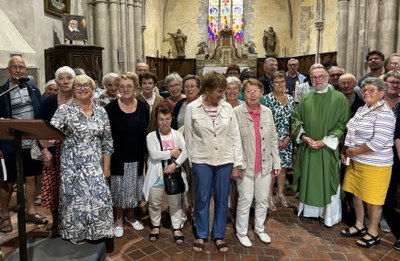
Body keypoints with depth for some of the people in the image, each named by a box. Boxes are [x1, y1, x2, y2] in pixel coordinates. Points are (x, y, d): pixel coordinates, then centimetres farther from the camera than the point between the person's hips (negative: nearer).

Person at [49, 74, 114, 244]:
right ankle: (76, 233, 27)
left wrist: (106, 166, 5)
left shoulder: (101, 112, 5)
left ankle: (97, 231, 23)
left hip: (95, 164, 3)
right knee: (75, 197, 4)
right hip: (72, 164, -2)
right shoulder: (65, 109, -4)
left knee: (99, 196, 0)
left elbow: (107, 141, 7)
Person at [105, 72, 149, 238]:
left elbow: (146, 132, 5)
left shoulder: (142, 107, 0)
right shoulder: (111, 107, -8)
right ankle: (119, 220, 28)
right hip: (118, 157, -2)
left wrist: (145, 155, 3)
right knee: (118, 189, 10)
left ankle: (130, 216, 37)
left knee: (133, 188, 15)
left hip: (137, 157, 3)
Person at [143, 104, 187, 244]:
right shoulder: (151, 136, -5)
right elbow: (154, 154, -18)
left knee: (175, 203, 12)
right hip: (157, 175, 0)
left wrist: (175, 164, -23)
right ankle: (155, 226, 35)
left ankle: (177, 228, 27)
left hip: (174, 174, 1)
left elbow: (185, 152, -10)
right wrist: (171, 153, -16)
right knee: (154, 203, 14)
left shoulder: (177, 135, 0)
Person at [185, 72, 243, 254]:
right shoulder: (192, 108, -6)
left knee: (222, 199, 11)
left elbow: (235, 137, 2)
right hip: (201, 161, -1)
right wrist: (191, 161, 3)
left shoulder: (227, 108, -1)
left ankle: (219, 236, 29)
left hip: (225, 160, 2)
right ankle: (201, 235, 29)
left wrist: (237, 163, 0)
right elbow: (189, 137, 0)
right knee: (202, 199, 9)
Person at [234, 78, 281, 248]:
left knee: (263, 199, 15)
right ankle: (241, 232, 27)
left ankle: (259, 228, 37)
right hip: (245, 165, -4)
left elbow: (273, 139, 8)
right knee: (245, 200, 6)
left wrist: (276, 163, 8)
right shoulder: (236, 112, -10)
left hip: (265, 164, 4)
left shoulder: (267, 112, 3)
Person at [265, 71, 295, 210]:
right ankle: (269, 196, 13)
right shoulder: (268, 98, -7)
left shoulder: (290, 99, 8)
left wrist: (288, 138, -2)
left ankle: (280, 195, 26)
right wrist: (276, 140, -12)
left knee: (283, 167, 11)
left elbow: (293, 120, 8)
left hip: (287, 140, 5)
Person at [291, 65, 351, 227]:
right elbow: (296, 119, 8)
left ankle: (329, 215, 21)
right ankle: (308, 209, 29)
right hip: (307, 147, 3)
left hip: (328, 149, -3)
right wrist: (303, 136, -8)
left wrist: (325, 141, -15)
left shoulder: (339, 98, -5)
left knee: (327, 181, 5)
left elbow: (342, 124, -8)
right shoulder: (305, 99, 6)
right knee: (308, 179, 13)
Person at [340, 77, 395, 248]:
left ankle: (373, 232, 26)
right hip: (356, 161, 8)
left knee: (372, 199, 7)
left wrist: (354, 151, -16)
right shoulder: (362, 109, 9)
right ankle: (359, 225, 34)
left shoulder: (384, 114, -18)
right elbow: (351, 132, 16)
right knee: (357, 194, 16)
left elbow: (378, 143, -26)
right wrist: (344, 151, 6)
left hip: (374, 164, -8)